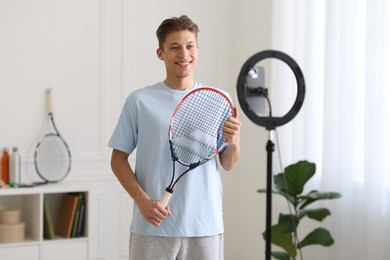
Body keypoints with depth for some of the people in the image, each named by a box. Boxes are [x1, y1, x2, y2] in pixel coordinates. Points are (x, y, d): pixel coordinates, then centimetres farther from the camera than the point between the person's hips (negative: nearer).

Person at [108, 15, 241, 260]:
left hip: (205, 228, 2)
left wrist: (233, 141, -15)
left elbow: (228, 164, 7)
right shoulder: (139, 101, 0)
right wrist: (142, 200, -12)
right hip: (153, 228, -1)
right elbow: (119, 159, 3)